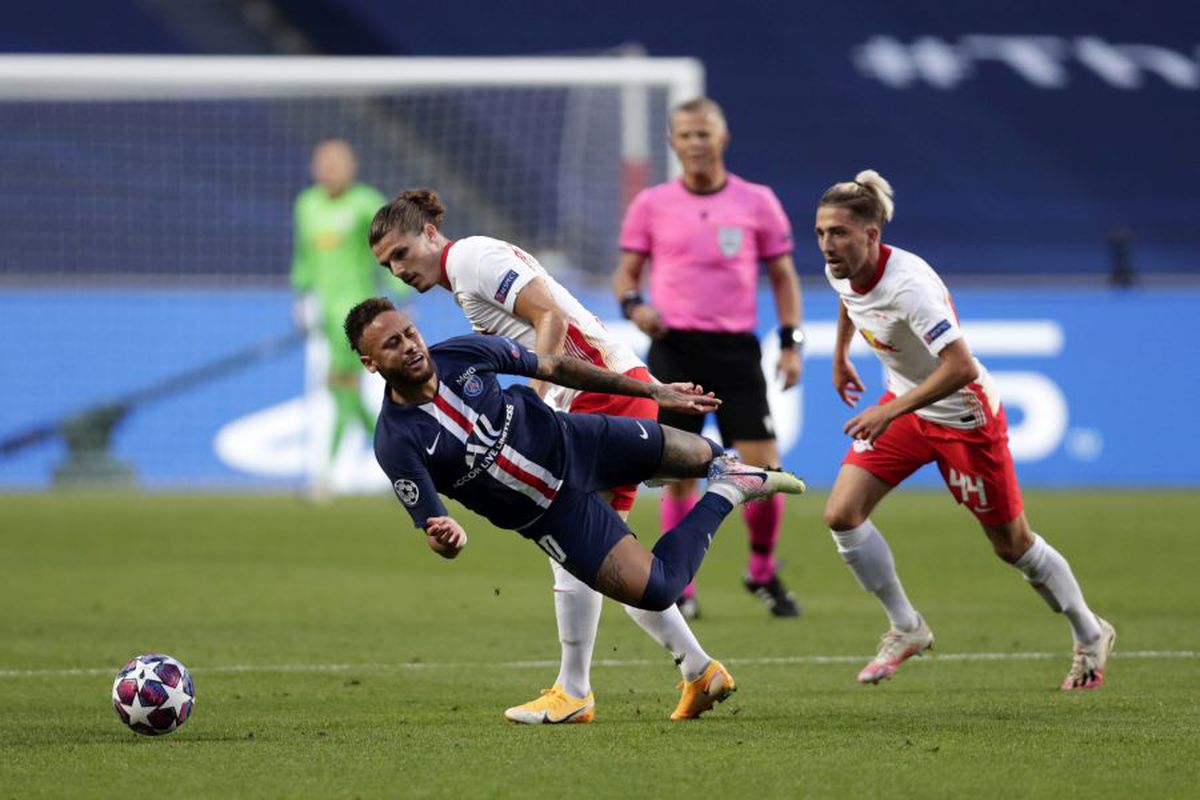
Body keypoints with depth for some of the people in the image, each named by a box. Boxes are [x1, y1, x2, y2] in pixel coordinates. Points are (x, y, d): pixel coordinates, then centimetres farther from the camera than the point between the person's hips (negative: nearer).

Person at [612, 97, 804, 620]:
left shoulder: (756, 202, 5)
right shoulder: (651, 204, 5)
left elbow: (783, 276, 11)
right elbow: (626, 272, 10)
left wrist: (790, 343, 2)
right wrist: (633, 305, -12)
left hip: (736, 349, 0)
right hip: (673, 347, 0)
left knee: (762, 467, -7)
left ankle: (763, 573, 16)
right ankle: (681, 588, 8)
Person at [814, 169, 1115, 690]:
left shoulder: (907, 284, -35)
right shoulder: (840, 270, -11)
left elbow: (960, 367, -39)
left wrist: (892, 411, -39)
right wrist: (839, 358, 26)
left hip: (963, 414, -7)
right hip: (903, 404, 7)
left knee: (1012, 545, 7)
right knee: (841, 515, -10)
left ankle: (1090, 637, 30)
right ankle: (905, 628, 7)